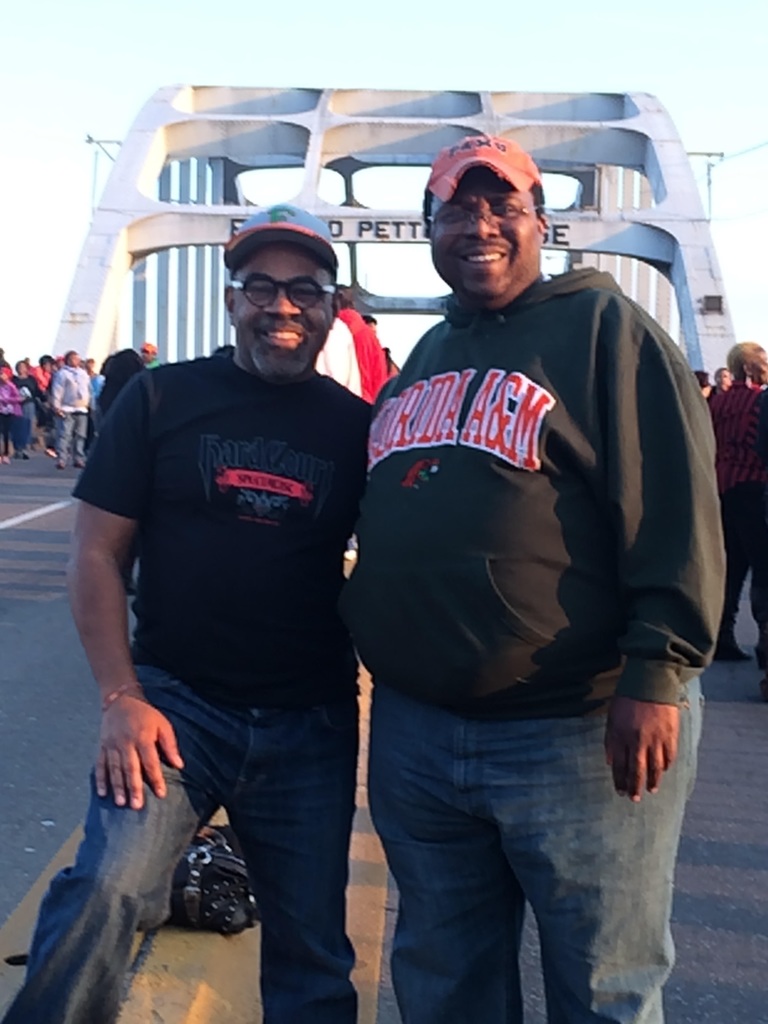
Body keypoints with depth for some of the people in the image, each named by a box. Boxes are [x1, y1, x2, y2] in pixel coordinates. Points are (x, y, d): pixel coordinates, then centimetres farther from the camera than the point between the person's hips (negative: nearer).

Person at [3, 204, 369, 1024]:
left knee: (312, 957, 10)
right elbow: (95, 552, -1)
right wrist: (122, 699, -9)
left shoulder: (357, 425, 4)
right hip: (175, 700, -2)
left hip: (311, 725, 2)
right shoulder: (162, 397, 0)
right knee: (107, 888, -24)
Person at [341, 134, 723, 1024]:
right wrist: (371, 644, 20)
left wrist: (657, 673, -18)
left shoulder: (603, 326, -4)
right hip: (413, 731, 7)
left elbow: (675, 511, -12)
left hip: (579, 733, -6)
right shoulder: (422, 361, 17)